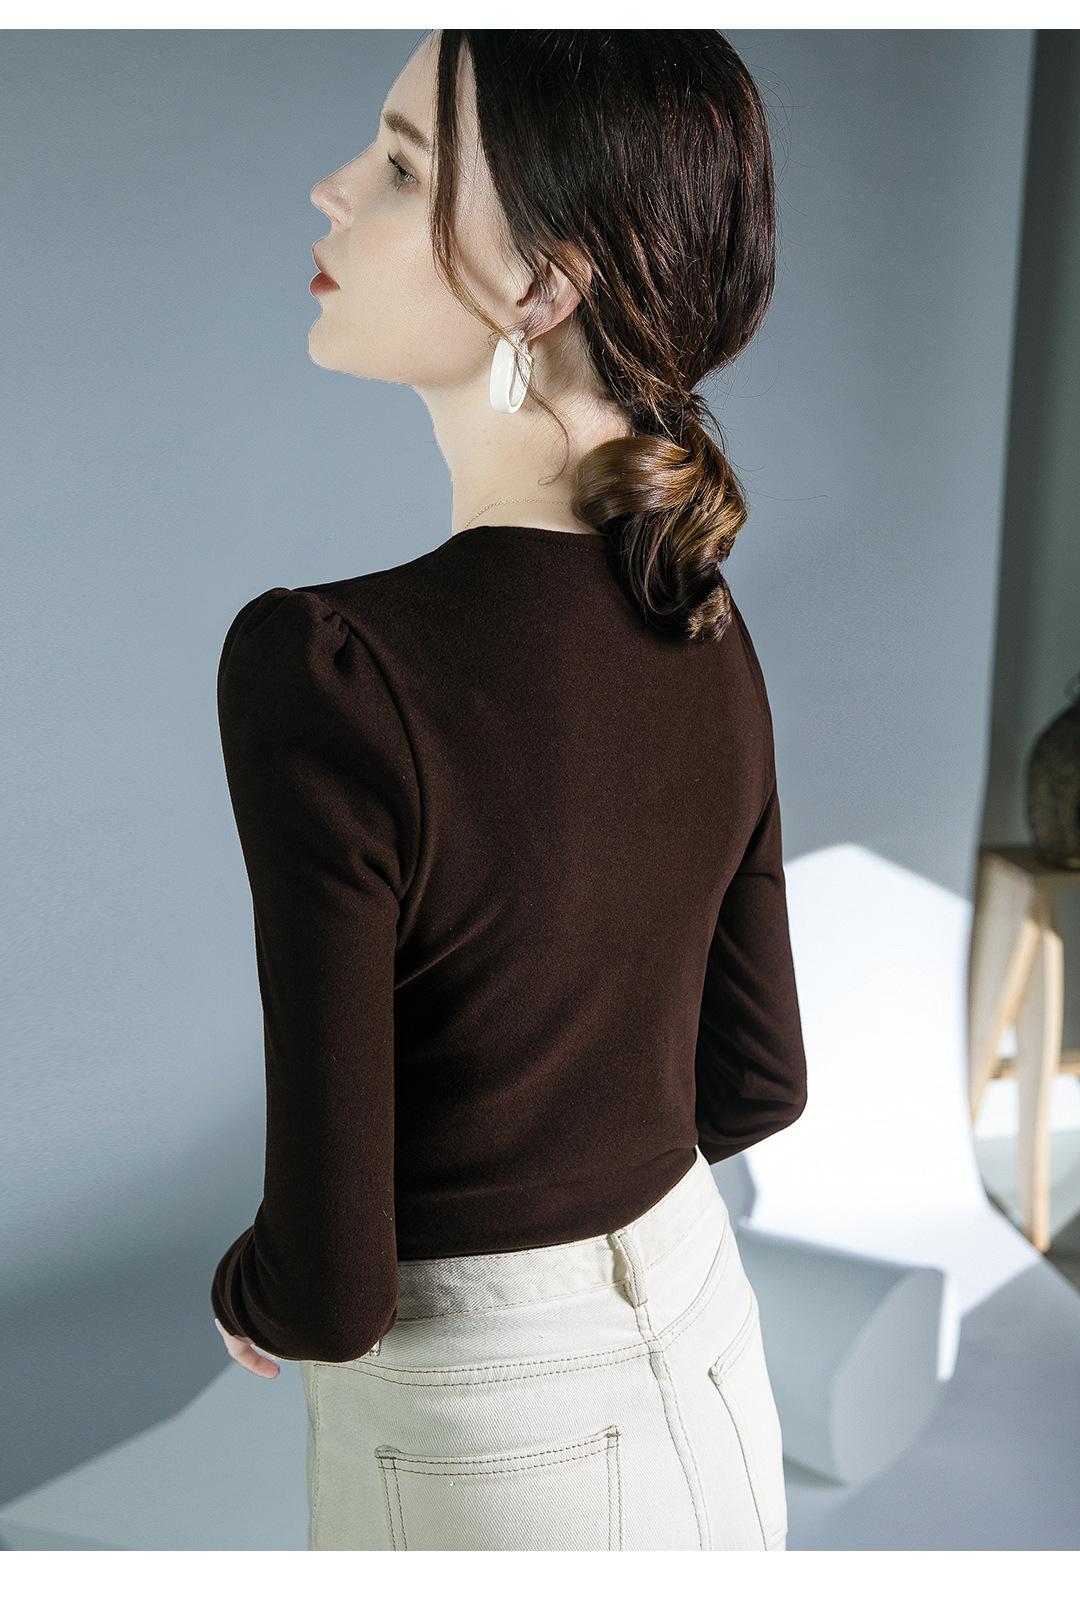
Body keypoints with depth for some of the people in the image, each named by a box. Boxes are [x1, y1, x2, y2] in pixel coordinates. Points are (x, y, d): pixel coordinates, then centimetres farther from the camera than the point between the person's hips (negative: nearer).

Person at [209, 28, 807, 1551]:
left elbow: (332, 1285, -23)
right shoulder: (704, 624, -8)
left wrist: (249, 1296, -2)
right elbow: (757, 1079, 3)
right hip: (711, 1360, 6)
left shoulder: (323, 671, -29)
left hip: (486, 1436, -5)